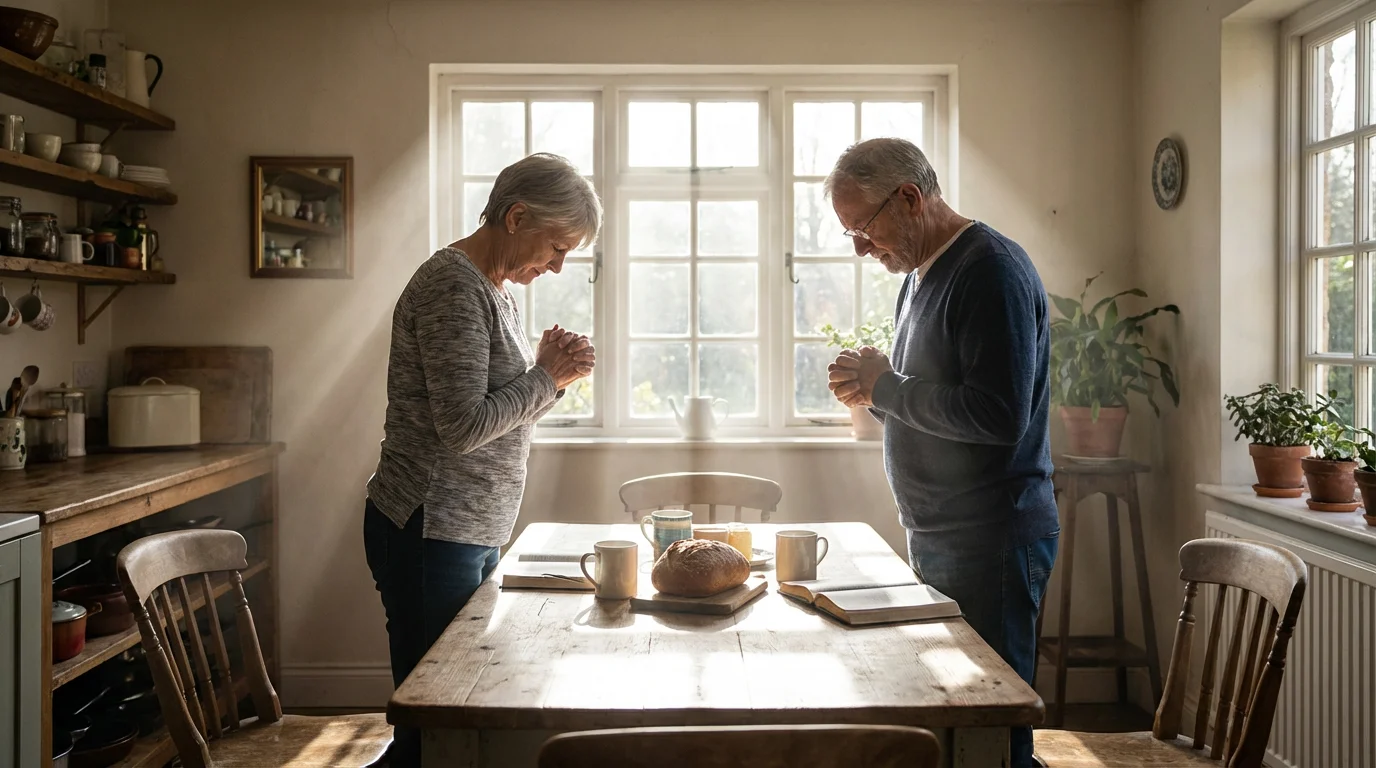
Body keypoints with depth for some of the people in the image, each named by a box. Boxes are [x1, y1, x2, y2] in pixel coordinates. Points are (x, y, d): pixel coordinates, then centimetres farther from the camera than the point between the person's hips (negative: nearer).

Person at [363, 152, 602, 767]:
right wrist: (547, 377, -11)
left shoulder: (497, 290, 14)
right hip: (429, 532, -9)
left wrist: (552, 375, 0)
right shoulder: (452, 285, -15)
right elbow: (464, 427, -22)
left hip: (473, 533, 9)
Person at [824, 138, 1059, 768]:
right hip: (936, 538, 9)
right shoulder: (919, 275, 15)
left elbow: (999, 416, -25)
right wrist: (872, 392, 2)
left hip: (991, 543, -9)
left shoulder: (991, 268, -15)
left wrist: (885, 387, -15)